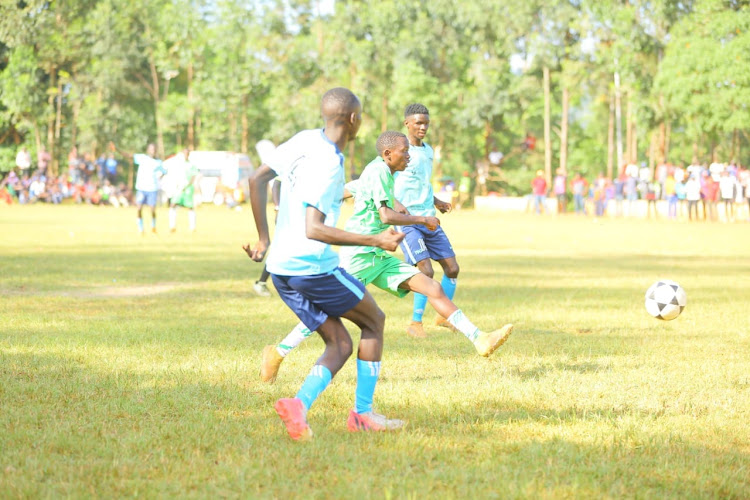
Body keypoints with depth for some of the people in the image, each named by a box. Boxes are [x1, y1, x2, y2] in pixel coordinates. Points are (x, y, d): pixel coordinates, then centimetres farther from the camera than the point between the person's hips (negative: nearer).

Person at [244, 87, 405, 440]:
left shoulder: (305, 140, 7)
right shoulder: (328, 164, -18)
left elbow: (257, 179, 14)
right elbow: (313, 229, -24)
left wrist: (264, 239, 20)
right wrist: (375, 241, -21)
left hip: (280, 266, 8)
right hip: (314, 264, -8)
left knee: (340, 345, 11)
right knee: (374, 321, 13)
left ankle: (299, 405, -12)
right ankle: (363, 413, 13)